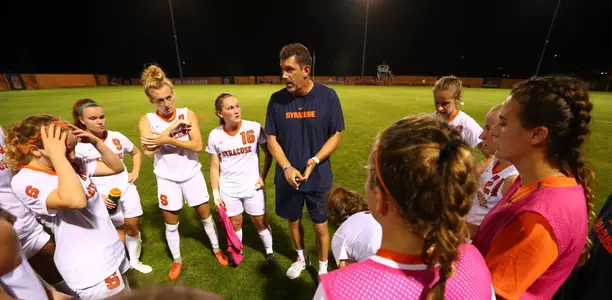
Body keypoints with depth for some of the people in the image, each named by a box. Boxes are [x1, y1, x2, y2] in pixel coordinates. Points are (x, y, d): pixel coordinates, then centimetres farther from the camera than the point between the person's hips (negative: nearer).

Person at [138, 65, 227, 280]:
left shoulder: (188, 114, -10)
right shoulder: (147, 120, -9)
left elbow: (198, 145, -20)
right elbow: (148, 151, -23)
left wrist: (167, 140, -28)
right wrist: (172, 127, -24)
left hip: (192, 174, 0)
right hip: (167, 179, 1)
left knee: (205, 214, 13)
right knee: (171, 223, 16)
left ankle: (217, 249, 37)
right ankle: (177, 261, 40)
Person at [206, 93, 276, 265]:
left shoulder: (254, 128, -15)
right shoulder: (215, 135, -9)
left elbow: (269, 153, -3)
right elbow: (214, 167, -1)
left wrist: (263, 177, -8)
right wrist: (215, 194, 1)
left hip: (252, 186, -1)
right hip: (228, 189, 2)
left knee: (260, 222, 13)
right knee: (235, 223, 19)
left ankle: (269, 251, 40)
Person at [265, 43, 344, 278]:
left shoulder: (327, 96, -11)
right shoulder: (277, 99, -6)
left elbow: (335, 136, -6)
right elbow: (271, 139, -2)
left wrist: (315, 161, -21)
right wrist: (287, 168, -16)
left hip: (319, 177, -2)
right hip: (288, 177, 2)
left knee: (320, 225, 13)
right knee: (293, 220, 21)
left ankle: (323, 268, 42)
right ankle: (301, 258, 51)